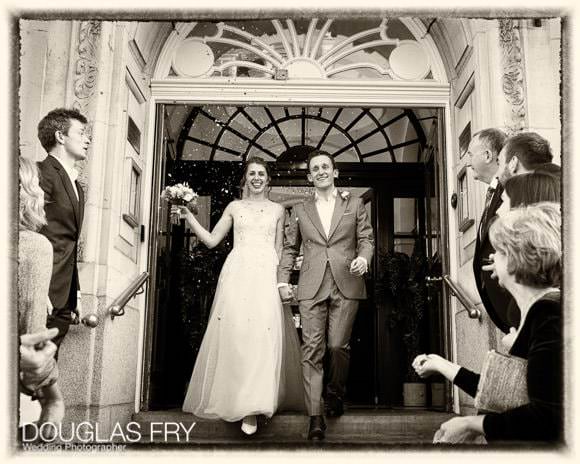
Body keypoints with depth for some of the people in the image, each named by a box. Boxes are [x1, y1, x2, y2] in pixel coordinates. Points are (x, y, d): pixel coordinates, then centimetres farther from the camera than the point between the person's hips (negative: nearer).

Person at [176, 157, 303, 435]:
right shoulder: (234, 207, 16)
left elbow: (279, 250, 16)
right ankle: (238, 399, 2)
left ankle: (252, 409, -13)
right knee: (236, 332, -8)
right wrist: (188, 217, 3)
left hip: (267, 274, 0)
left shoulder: (277, 210, 17)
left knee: (264, 334, -12)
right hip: (238, 273, 1)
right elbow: (211, 240, 13)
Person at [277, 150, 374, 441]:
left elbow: (366, 238, 11)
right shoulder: (300, 210, 16)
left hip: (346, 285, 0)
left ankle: (335, 393, 27)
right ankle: (315, 417, -2)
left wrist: (363, 257, -10)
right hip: (312, 287, 1)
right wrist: (282, 281, 7)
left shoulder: (354, 205, 14)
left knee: (338, 345, -3)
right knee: (312, 349, -6)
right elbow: (289, 248, 17)